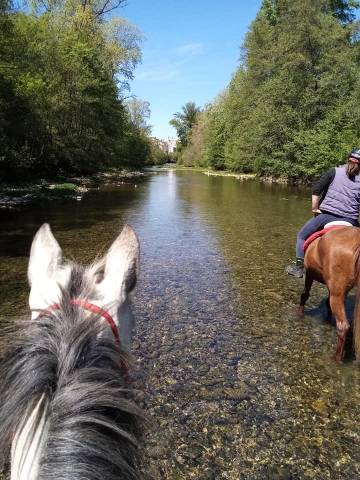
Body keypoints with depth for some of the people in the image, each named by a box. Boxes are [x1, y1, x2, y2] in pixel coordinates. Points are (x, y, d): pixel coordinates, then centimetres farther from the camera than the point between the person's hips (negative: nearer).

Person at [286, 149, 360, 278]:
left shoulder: (334, 171, 2)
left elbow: (316, 190, -7)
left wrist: (315, 208, 2)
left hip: (327, 214, -2)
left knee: (302, 236, 15)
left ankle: (299, 267, 10)